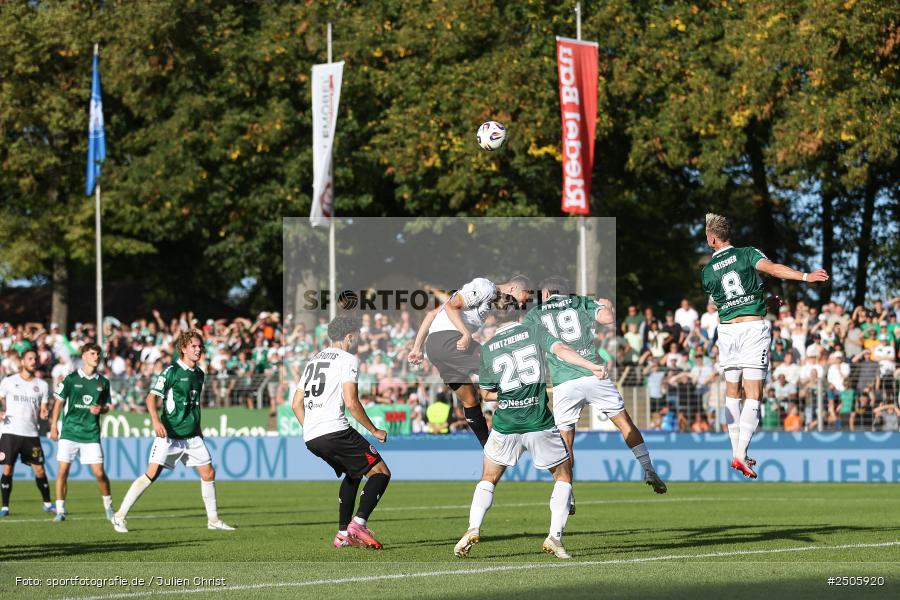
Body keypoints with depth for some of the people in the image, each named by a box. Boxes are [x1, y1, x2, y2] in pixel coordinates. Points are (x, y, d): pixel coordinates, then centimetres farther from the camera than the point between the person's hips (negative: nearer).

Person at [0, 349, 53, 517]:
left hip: (31, 433, 2)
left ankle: (47, 504, 15)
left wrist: (43, 414, -11)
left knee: (39, 470, 1)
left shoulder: (42, 385, 10)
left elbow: (42, 410, 12)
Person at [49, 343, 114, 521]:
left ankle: (108, 506, 18)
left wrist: (100, 409, -7)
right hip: (69, 431, -1)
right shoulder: (71, 379, 0)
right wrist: (53, 427, 3)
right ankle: (60, 510, 1)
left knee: (99, 472, -3)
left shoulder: (103, 382, 8)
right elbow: (59, 403, 6)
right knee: (63, 470, -8)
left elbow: (106, 406, 17)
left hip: (91, 433, 1)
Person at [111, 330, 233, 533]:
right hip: (169, 434, -7)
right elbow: (151, 397, -14)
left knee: (208, 473, 5)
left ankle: (213, 520, 19)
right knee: (151, 474, -13)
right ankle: (119, 516, -7)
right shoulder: (171, 371, -9)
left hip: (192, 436, 7)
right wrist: (156, 421, -28)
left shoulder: (199, 374, 12)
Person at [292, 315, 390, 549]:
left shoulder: (313, 361, 23)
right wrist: (374, 431, -2)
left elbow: (296, 403, 22)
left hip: (310, 437, 8)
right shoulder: (348, 359, -1)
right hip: (334, 431, -8)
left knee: (353, 474, 27)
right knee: (381, 472, -2)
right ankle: (358, 523, -19)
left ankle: (343, 534, 21)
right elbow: (351, 402, -11)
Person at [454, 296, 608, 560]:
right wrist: (592, 366, -23)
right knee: (563, 475, 16)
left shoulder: (487, 348, 5)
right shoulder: (535, 331, 0)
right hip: (540, 425, -2)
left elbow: (485, 393, 10)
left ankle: (473, 529, 3)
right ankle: (555, 536, 3)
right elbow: (561, 350, -17)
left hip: (505, 427, 2)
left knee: (489, 479, 21)